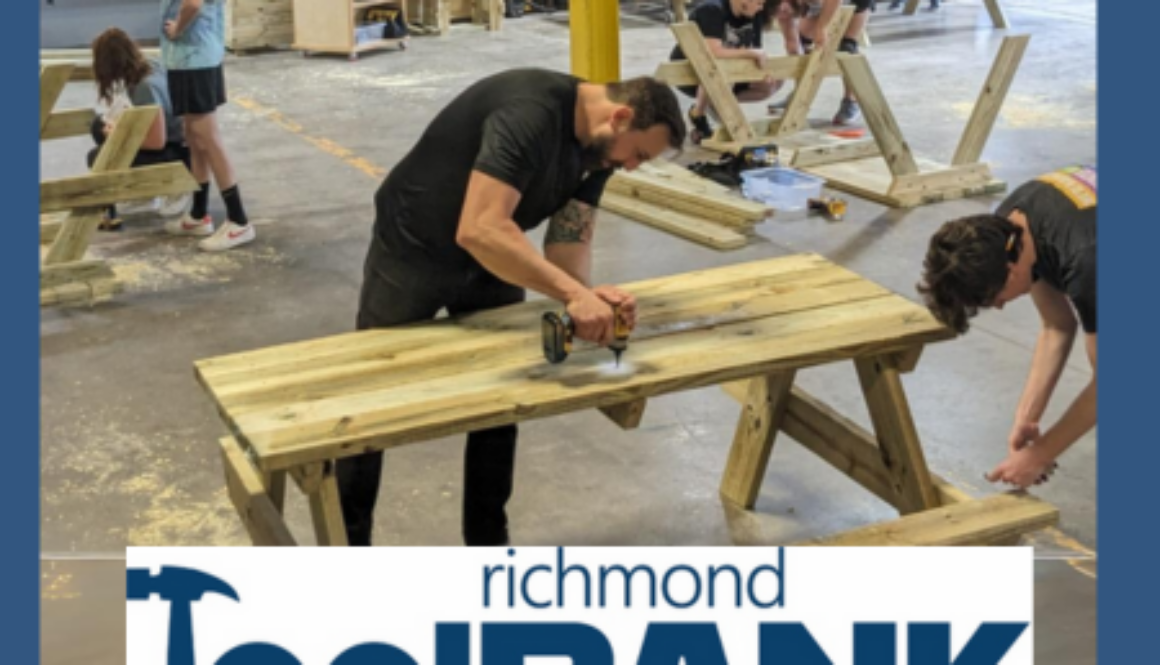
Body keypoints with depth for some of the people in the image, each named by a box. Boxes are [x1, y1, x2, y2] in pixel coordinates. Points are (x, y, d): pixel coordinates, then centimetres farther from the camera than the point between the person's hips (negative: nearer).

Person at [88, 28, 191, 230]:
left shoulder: (146, 87, -27)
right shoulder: (151, 66, -3)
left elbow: (157, 142, -26)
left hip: (175, 155, -9)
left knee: (98, 158, -14)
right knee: (100, 125, 13)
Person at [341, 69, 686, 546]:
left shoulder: (598, 147, -8)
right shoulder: (529, 113, -34)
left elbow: (569, 241, -9)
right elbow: (479, 230, -45)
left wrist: (589, 294, -31)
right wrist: (573, 293, -47)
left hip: (490, 262, 7)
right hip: (411, 252, -7)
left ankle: (487, 544, 23)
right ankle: (347, 544, 21)